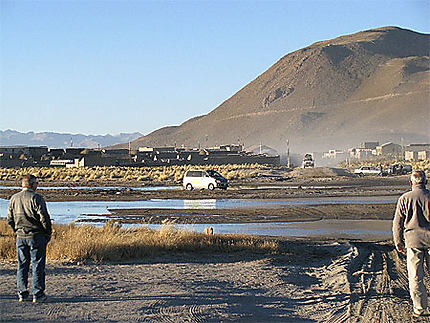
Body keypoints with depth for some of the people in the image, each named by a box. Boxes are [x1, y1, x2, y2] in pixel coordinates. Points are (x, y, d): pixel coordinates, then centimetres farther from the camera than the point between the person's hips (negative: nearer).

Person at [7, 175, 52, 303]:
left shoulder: (14, 198, 5)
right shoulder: (36, 198, -12)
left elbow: (10, 219, 10)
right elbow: (44, 218, -14)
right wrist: (48, 233, -2)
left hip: (20, 237, 5)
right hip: (36, 236, -5)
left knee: (22, 265, 12)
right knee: (38, 266, 1)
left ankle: (22, 294, 13)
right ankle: (37, 295, 2)